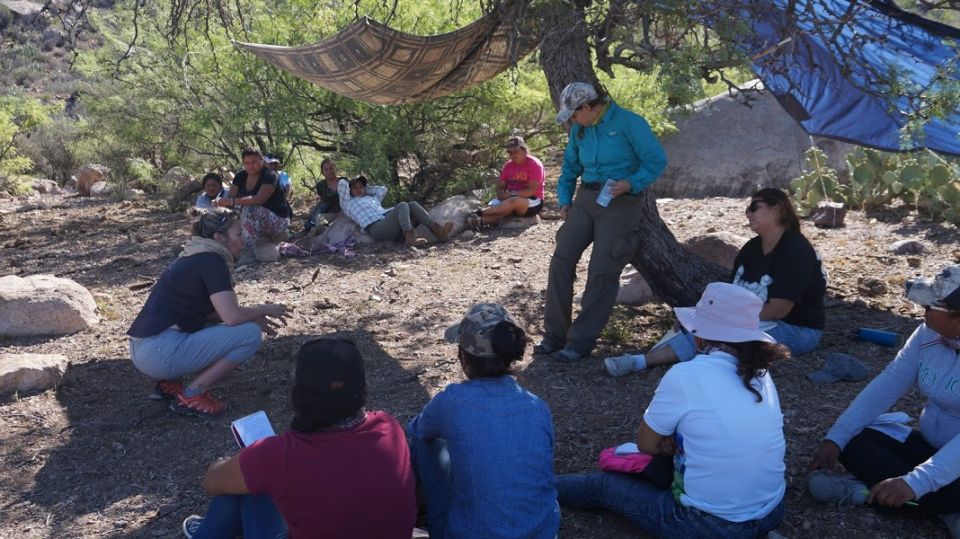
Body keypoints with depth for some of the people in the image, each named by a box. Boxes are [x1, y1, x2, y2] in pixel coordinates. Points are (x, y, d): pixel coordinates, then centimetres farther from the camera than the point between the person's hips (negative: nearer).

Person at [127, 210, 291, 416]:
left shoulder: (197, 258, 16)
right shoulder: (212, 261, -11)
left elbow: (207, 312, 21)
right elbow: (232, 316, -20)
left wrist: (255, 317, 13)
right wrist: (265, 310, -1)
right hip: (161, 352, -10)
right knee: (250, 334, -11)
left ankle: (169, 382, 14)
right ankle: (190, 396, -5)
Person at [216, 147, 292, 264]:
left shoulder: (269, 176, -17)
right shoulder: (240, 177, 5)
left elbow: (260, 199, -33)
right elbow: (230, 198, -3)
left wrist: (233, 201, -40)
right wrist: (222, 203, -27)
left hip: (279, 220, -8)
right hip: (255, 223, 8)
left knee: (249, 209, -32)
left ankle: (248, 254, -35)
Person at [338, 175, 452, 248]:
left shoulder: (371, 199, 37)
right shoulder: (348, 203, 19)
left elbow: (383, 189, 43)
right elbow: (342, 183, 9)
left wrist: (365, 189, 43)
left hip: (394, 227, 7)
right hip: (378, 228, -7)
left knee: (412, 205, -16)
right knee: (402, 205, -27)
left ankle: (437, 231, -34)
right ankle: (410, 238, -51)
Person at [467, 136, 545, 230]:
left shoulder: (535, 164, -9)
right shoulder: (508, 165, 8)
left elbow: (532, 190, -18)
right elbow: (500, 187, 10)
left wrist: (512, 193, -25)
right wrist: (501, 194, -15)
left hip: (533, 202, -6)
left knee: (515, 201, -37)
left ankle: (480, 212, -41)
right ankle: (481, 221, -55)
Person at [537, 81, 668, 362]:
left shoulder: (628, 123, -7)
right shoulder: (579, 130, 12)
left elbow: (657, 160, -8)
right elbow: (570, 168, 24)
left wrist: (631, 183, -21)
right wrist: (564, 200, 13)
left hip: (619, 203, -6)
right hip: (585, 199, 6)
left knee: (602, 271, -9)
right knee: (561, 260, -6)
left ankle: (581, 341, -1)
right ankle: (555, 336, 2)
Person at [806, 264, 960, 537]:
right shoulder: (929, 333, -5)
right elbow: (887, 385, -5)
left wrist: (915, 483, -41)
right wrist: (835, 438, -13)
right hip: (929, 444, 7)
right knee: (852, 441, -12)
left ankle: (867, 490, -17)